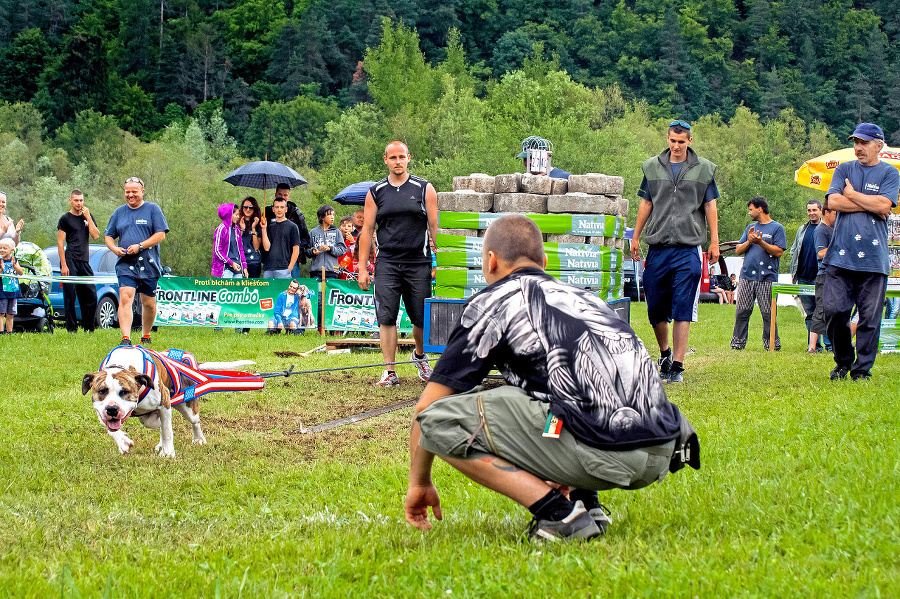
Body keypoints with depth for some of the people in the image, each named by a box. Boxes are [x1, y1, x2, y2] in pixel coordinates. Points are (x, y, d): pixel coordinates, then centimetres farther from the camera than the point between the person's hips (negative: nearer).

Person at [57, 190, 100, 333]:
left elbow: (96, 236, 4)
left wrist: (88, 217, -3)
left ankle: (89, 329, 11)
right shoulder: (65, 219, 2)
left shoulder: (88, 216, 16)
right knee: (70, 297, -6)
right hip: (70, 261, -5)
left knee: (91, 297, 3)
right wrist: (63, 265, -11)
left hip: (85, 262, 5)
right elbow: (60, 243, -3)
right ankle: (71, 329, -1)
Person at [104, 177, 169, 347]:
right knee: (125, 298, -17)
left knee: (149, 304, 7)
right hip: (126, 264, 1)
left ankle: (146, 336, 27)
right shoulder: (119, 212, 13)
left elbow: (161, 234, -5)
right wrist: (114, 248, -4)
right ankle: (125, 338, -24)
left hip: (149, 264, -1)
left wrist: (140, 246, -15)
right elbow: (108, 236, 19)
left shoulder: (152, 209, 2)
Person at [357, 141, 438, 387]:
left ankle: (420, 355, 33)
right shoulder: (376, 192, 8)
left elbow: (434, 226, 5)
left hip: (418, 263, 0)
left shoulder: (424, 189, 5)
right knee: (387, 318, -7)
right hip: (387, 263, 1)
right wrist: (362, 269, 4)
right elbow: (367, 230, 8)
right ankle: (390, 372, -4)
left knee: (422, 318, 4)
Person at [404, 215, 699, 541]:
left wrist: (419, 483, 26)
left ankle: (560, 514, -6)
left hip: (602, 449, -8)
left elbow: (427, 405, 11)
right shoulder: (584, 297, 29)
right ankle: (582, 500, 15)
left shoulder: (492, 300, 10)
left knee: (442, 418, 0)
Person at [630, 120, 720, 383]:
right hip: (658, 246, 2)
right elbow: (646, 204, 14)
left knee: (682, 310, -8)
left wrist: (714, 242, 3)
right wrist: (635, 237, 11)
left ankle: (677, 365, -7)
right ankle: (664, 352, 29)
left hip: (688, 247, -2)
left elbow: (710, 206, 8)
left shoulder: (703, 169, 6)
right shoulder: (652, 167, 11)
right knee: (656, 308, 5)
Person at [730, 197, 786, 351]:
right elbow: (738, 250, 16)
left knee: (768, 314, -4)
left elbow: (778, 252, -7)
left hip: (767, 278, -5)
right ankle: (737, 343, 5)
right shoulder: (750, 228, 20)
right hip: (747, 277, 5)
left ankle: (772, 344, 2)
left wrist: (761, 242, -15)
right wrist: (749, 241, -3)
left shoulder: (777, 228, 3)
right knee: (742, 312, 1)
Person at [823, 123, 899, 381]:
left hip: (873, 259, -2)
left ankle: (862, 369, 6)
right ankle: (843, 362, 15)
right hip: (840, 254, 2)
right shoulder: (843, 170, 15)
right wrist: (870, 204, -4)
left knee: (870, 318, -2)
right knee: (834, 311, -3)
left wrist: (852, 195, 0)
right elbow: (833, 201, -1)